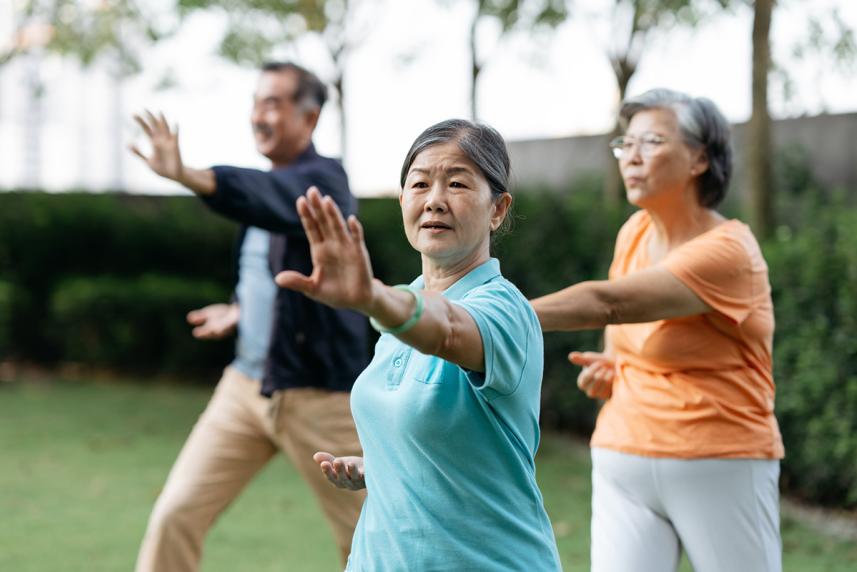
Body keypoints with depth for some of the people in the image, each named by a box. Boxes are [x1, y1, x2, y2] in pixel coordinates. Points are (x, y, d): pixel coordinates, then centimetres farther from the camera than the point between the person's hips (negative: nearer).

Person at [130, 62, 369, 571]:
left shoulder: (322, 180, -14)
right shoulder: (269, 183, 9)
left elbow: (275, 199, -39)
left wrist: (188, 176, -53)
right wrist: (241, 312, 9)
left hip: (318, 395, -7)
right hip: (246, 385, 7)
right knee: (176, 514, -4)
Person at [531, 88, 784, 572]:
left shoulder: (728, 250, -17)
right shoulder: (634, 233, 6)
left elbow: (607, 302, -31)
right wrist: (610, 368, 4)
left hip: (720, 469, -6)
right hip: (623, 464, 6)